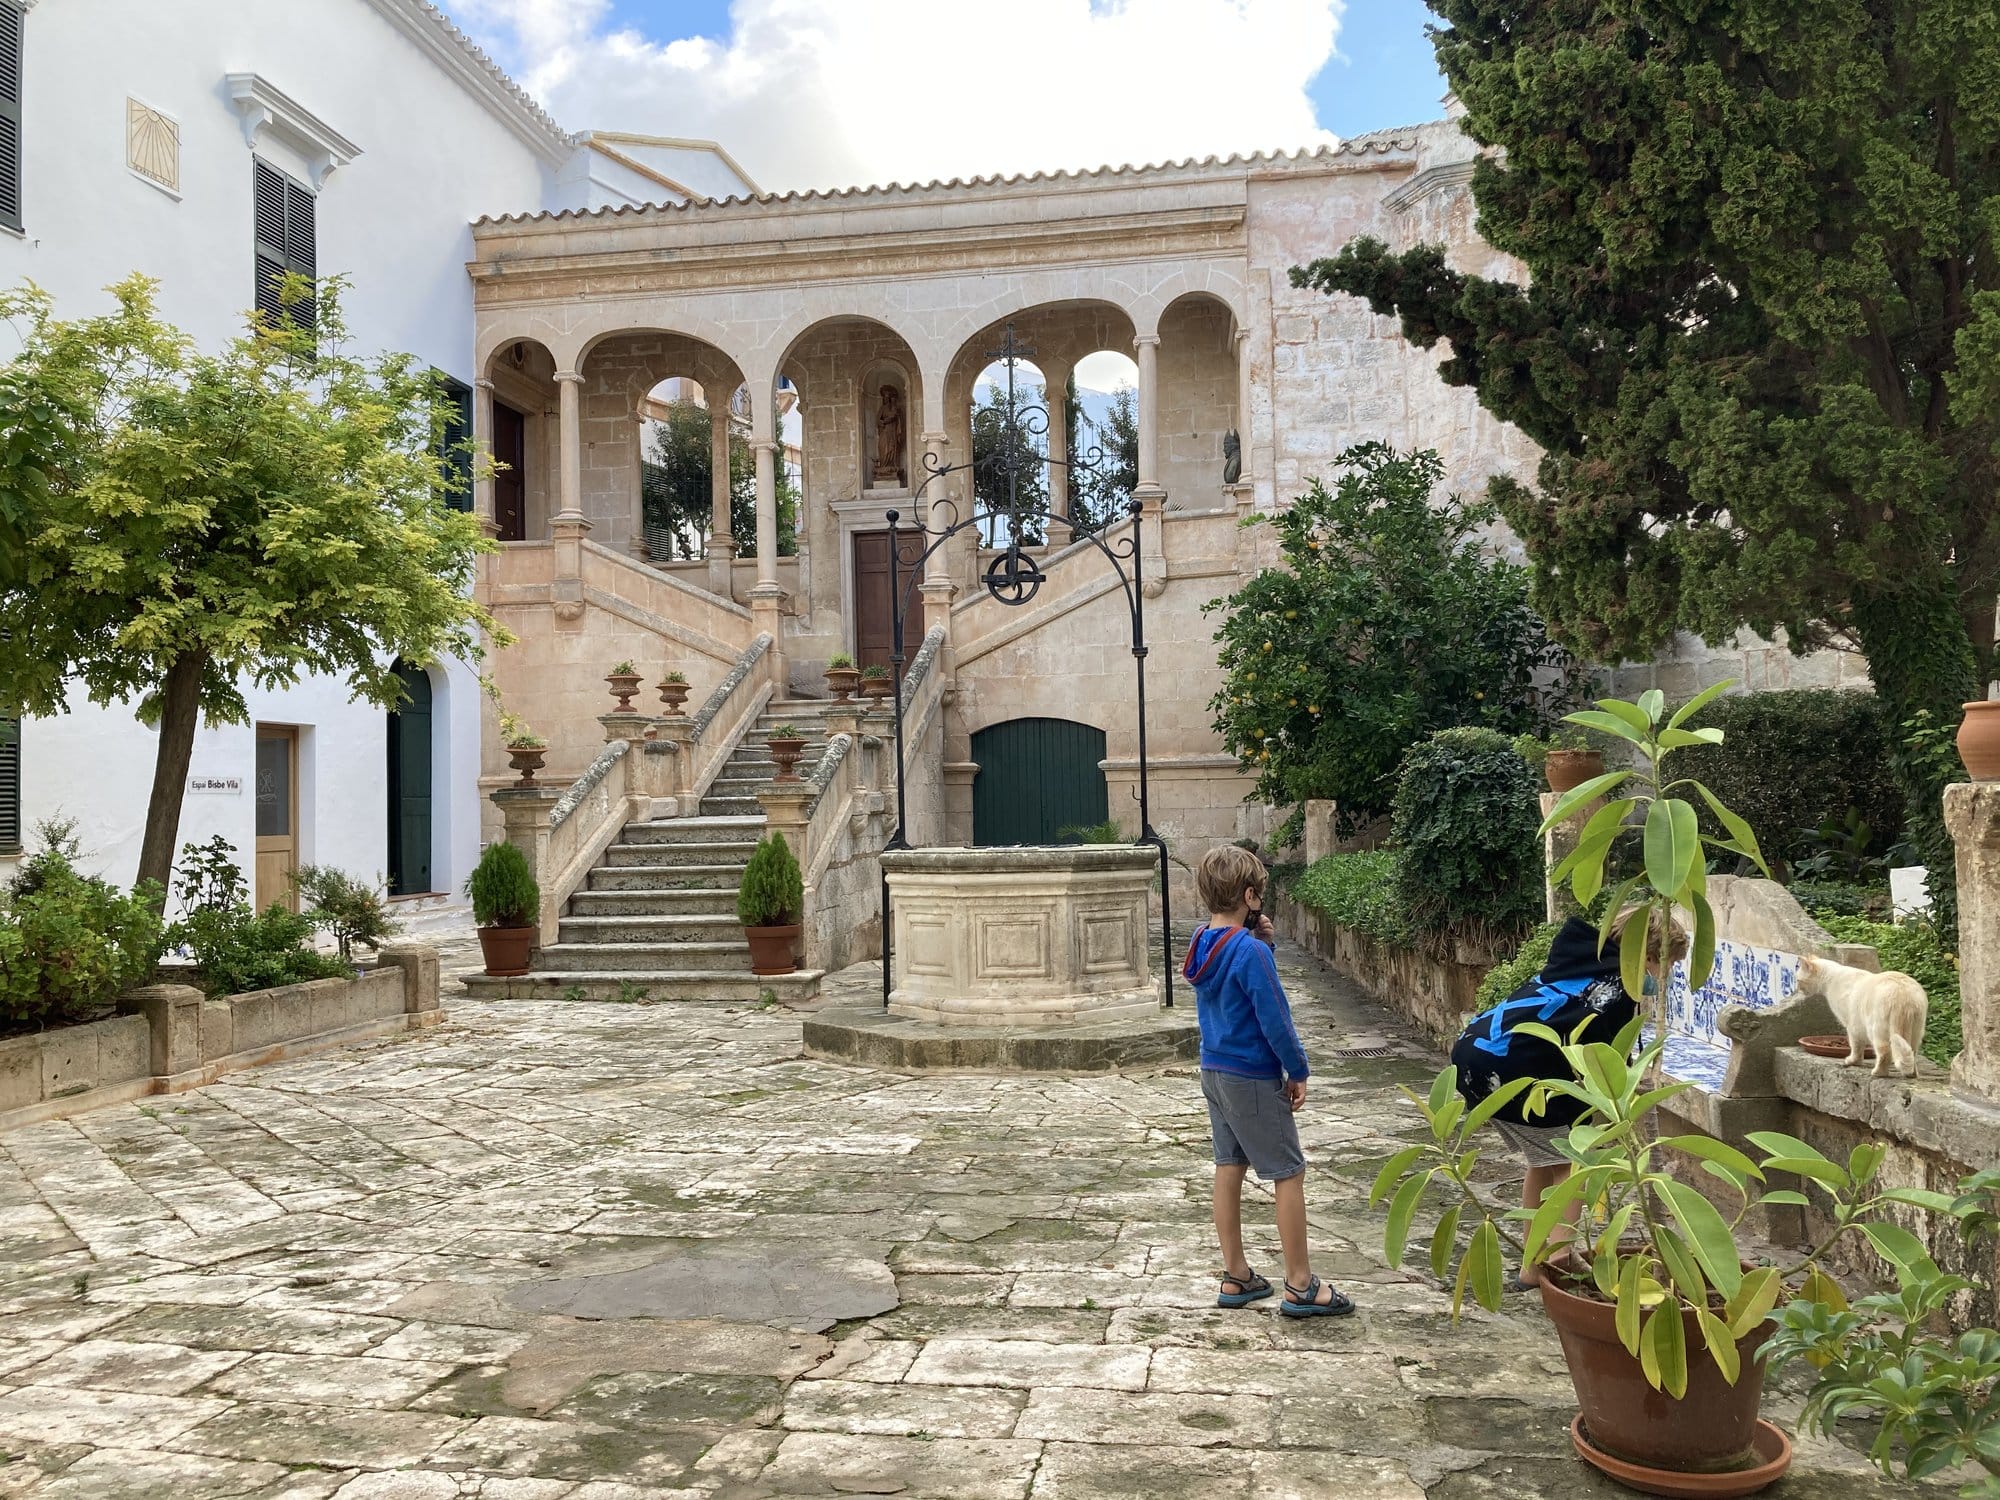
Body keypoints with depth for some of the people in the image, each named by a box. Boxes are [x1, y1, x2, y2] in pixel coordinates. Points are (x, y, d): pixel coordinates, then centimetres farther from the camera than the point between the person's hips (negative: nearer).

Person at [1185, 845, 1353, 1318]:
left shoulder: (1203, 945, 2)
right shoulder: (1250, 951, -22)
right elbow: (1275, 1019, -20)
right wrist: (1299, 1072, -8)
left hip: (1214, 1072, 8)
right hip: (1253, 1078, -8)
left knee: (1229, 1168, 13)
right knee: (1289, 1174, 2)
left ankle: (1236, 1278, 22)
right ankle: (1301, 1287, 9)